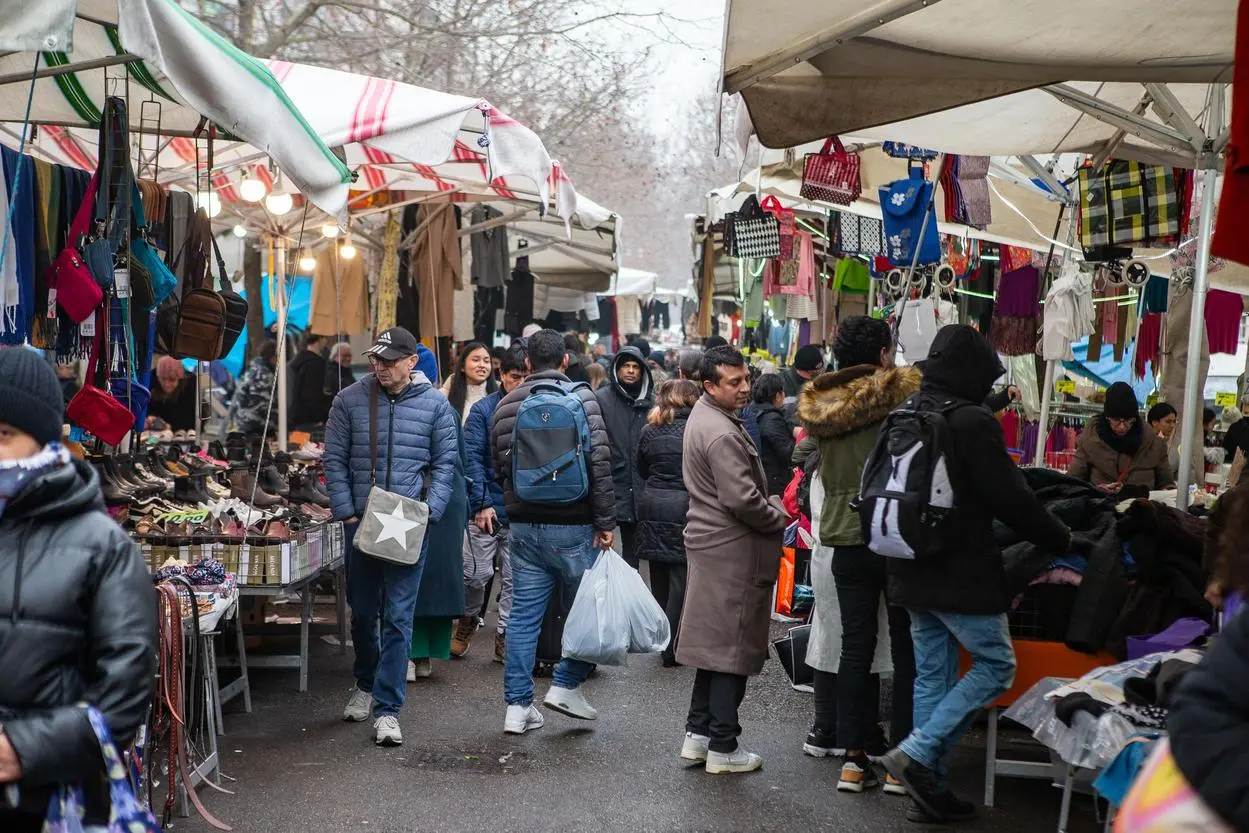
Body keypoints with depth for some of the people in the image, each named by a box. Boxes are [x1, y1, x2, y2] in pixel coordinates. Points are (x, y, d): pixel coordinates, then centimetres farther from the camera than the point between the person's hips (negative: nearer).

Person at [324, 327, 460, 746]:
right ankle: (366, 685, 38)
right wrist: (347, 512, -4)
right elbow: (335, 460, 5)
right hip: (360, 521, 2)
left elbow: (445, 462, 4)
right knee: (362, 610, 15)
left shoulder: (434, 404, 0)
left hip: (410, 524, -2)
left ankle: (387, 708, -2)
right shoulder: (349, 400, 1)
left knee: (398, 615, -5)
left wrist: (428, 512, -6)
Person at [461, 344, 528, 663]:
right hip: (488, 508, -2)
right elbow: (472, 458, -6)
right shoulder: (483, 410, -2)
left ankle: (505, 636, 15)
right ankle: (468, 619, 28)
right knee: (477, 573, 1)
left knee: (516, 578, 5)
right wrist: (482, 503, -12)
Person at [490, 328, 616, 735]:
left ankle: (518, 705, 9)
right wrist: (605, 522, -11)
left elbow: (498, 466, 14)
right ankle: (566, 685, 8)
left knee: (523, 614, 8)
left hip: (523, 525, 5)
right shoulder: (581, 398, -7)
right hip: (572, 525, -5)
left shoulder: (506, 404, 7)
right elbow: (599, 462, -14)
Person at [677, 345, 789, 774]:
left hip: (711, 542, 10)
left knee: (715, 641, 17)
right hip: (733, 550, -10)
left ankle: (698, 733, 23)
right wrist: (779, 517, -8)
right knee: (733, 647, -2)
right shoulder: (722, 434, -22)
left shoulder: (704, 416, 12)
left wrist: (771, 505, 12)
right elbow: (742, 500, -24)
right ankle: (723, 748, 5)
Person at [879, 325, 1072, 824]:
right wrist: (1061, 540, 0)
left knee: (931, 675, 12)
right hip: (961, 572, -8)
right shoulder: (972, 421, -16)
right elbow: (1010, 498, -15)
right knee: (995, 665, 3)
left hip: (912, 571, 8)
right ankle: (917, 753, -8)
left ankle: (930, 789, 15)